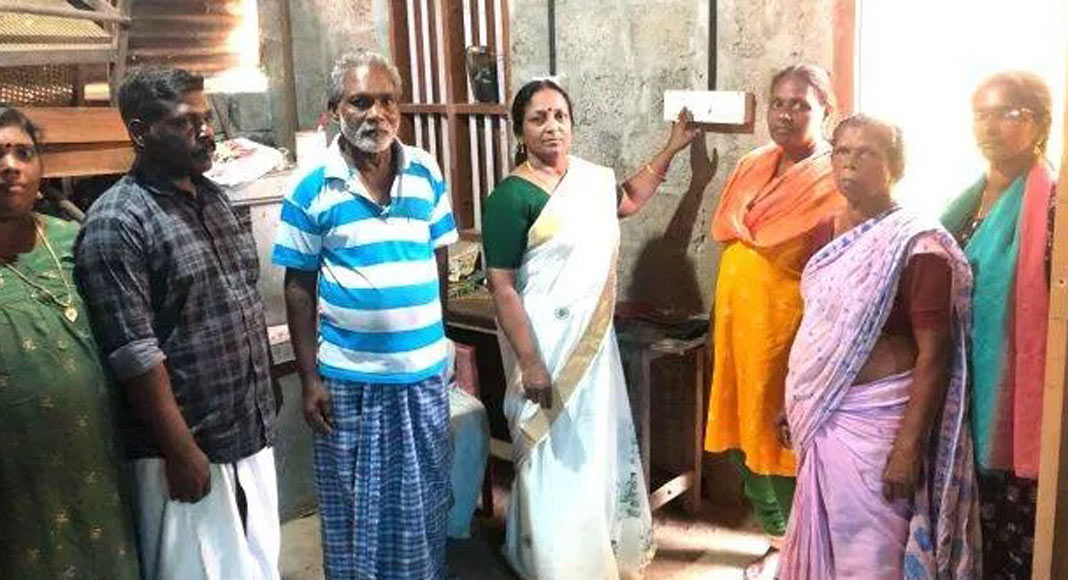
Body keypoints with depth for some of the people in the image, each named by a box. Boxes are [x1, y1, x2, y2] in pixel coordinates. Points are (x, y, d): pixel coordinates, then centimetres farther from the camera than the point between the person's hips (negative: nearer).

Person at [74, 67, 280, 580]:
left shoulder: (213, 197, 9)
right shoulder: (116, 223, -15)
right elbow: (134, 354, -18)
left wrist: (264, 404, 15)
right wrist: (181, 451, -18)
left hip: (252, 433, 7)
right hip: (189, 447, -7)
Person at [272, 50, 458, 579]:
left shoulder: (426, 172, 0)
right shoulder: (312, 187, -7)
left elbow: (439, 260, 8)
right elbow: (299, 288, -4)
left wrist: (431, 334, 5)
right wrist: (309, 378, -7)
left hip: (424, 371, 2)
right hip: (348, 376, -2)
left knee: (422, 503, 17)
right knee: (356, 507, 14)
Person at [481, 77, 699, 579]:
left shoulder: (591, 178, 5)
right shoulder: (511, 197, -17)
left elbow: (630, 199, 27)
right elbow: (501, 287, -18)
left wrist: (671, 149, 23)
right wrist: (529, 363, -22)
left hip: (593, 338, 8)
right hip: (547, 343, -7)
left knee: (598, 445, 19)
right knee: (555, 454, 4)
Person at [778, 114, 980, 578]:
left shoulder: (917, 245, -14)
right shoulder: (825, 232, 8)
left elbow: (934, 354, -17)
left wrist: (909, 445, -20)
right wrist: (792, 400, 16)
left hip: (875, 418, -7)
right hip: (819, 414, 7)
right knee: (820, 538, 19)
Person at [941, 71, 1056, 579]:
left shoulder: (1050, 203, -11)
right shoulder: (968, 199, 12)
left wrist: (1047, 403, -17)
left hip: (1014, 396, -7)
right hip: (962, 394, 7)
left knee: (1012, 538, 4)